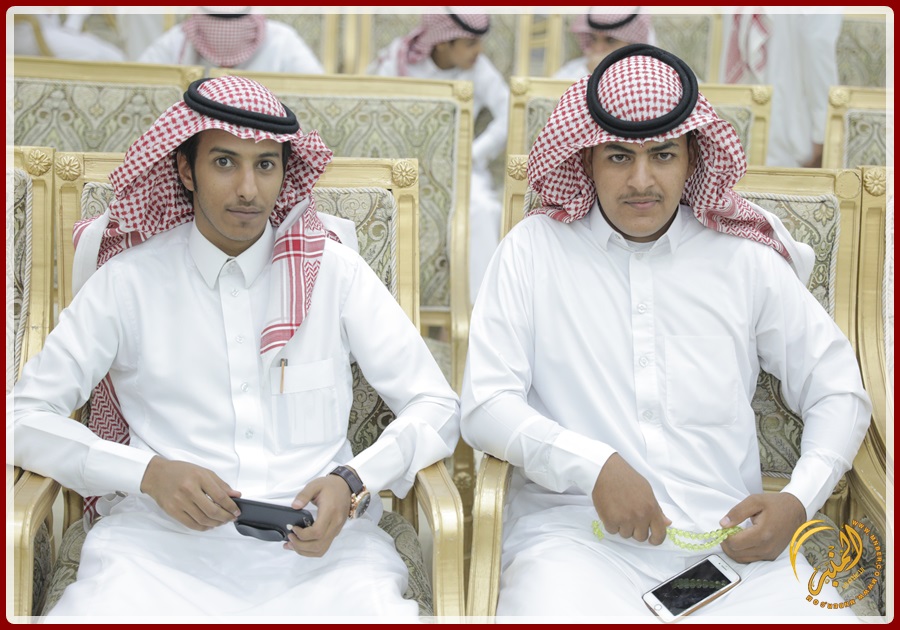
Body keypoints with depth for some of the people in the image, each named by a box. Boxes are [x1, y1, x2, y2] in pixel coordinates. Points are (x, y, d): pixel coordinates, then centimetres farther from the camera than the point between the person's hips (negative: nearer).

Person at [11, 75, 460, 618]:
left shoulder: (335, 272, 8)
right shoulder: (130, 281, 6)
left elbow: (437, 408, 8)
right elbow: (25, 417, 4)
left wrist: (351, 483, -11)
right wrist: (149, 472, -12)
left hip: (316, 540, 1)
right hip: (164, 542, -1)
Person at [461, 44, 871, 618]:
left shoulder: (744, 260, 12)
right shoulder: (535, 248, 7)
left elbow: (839, 391, 17)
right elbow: (485, 407, 1)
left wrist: (799, 501, -1)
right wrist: (593, 467, -15)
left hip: (731, 541, 3)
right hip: (576, 527, -2)